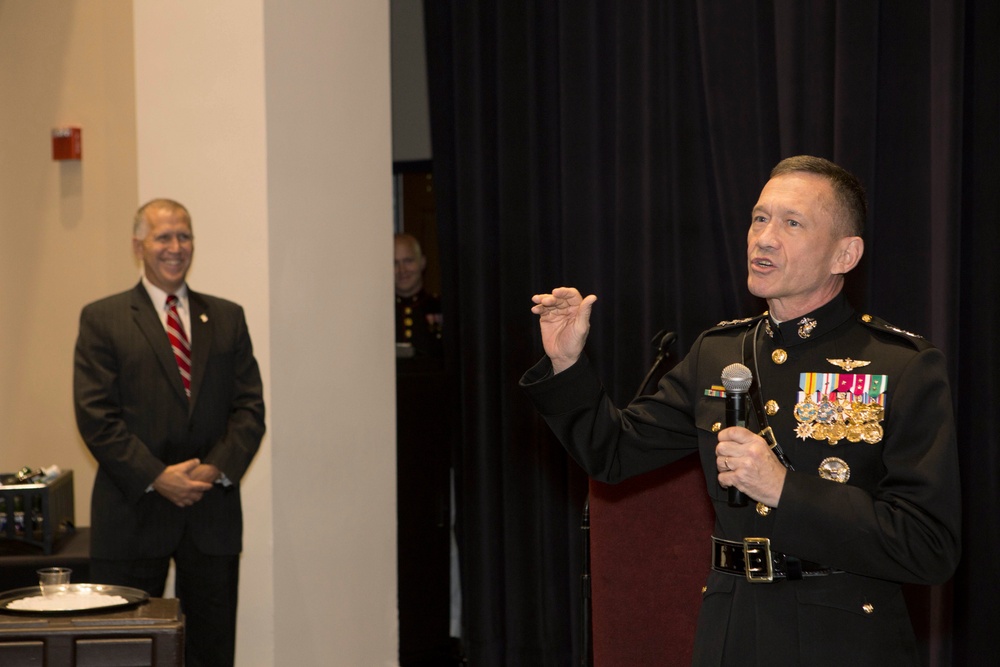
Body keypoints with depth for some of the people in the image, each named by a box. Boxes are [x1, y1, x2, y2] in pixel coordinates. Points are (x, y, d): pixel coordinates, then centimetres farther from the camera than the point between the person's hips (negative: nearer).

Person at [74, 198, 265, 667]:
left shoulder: (227, 318, 13)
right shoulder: (102, 320, 3)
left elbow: (250, 407, 7)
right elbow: (96, 416, -6)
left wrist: (217, 468, -10)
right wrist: (156, 477, -15)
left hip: (213, 510, 3)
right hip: (133, 511, -3)